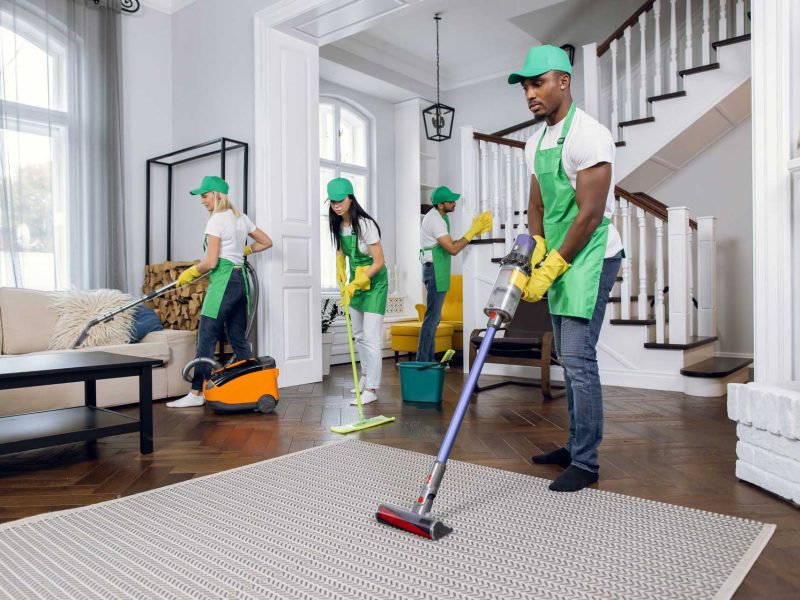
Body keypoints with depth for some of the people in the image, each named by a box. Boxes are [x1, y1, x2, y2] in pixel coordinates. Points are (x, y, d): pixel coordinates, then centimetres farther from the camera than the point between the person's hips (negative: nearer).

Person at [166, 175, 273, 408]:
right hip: (240, 280, 9)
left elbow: (211, 262, -14)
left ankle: (196, 393, 1)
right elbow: (267, 242, 22)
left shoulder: (217, 219, -9)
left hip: (223, 281, -9)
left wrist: (190, 273, 2)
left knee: (206, 338, -4)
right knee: (238, 339, 11)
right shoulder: (241, 217, 14)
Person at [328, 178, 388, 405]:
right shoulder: (338, 225, -2)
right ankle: (365, 375, 34)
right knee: (358, 334, 16)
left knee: (371, 336, -10)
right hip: (355, 282, 8)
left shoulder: (365, 224, -23)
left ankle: (371, 389, -4)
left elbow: (379, 262, -22)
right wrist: (342, 280, 5)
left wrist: (354, 285, -24)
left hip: (373, 283, -7)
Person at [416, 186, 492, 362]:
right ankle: (422, 361, -5)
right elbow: (453, 249, -21)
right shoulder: (435, 220, -18)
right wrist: (473, 231, -16)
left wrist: (473, 232, 6)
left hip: (437, 270, 11)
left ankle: (428, 360, 20)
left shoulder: (439, 216, 13)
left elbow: (449, 244, 15)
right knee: (432, 317, -9)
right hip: (435, 270, -11)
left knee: (434, 317, 13)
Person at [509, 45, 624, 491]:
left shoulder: (587, 135, -15)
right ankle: (576, 448, 26)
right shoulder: (536, 142, 13)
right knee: (569, 358, 14)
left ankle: (586, 463, 4)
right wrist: (536, 253, -2)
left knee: (579, 359, -9)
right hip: (560, 258, 9)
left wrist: (549, 269, -17)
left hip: (592, 257, -9)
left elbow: (590, 215, -19)